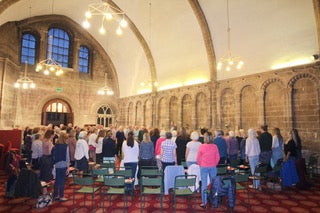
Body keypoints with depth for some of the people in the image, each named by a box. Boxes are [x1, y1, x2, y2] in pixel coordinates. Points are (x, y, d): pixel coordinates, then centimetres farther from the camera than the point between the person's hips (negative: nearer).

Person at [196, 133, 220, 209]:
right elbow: (218, 157, 0)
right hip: (213, 167, 2)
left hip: (204, 167, -2)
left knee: (204, 185, 5)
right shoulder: (214, 146, -5)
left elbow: (198, 158, -3)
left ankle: (204, 203, 9)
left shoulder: (201, 147, -9)